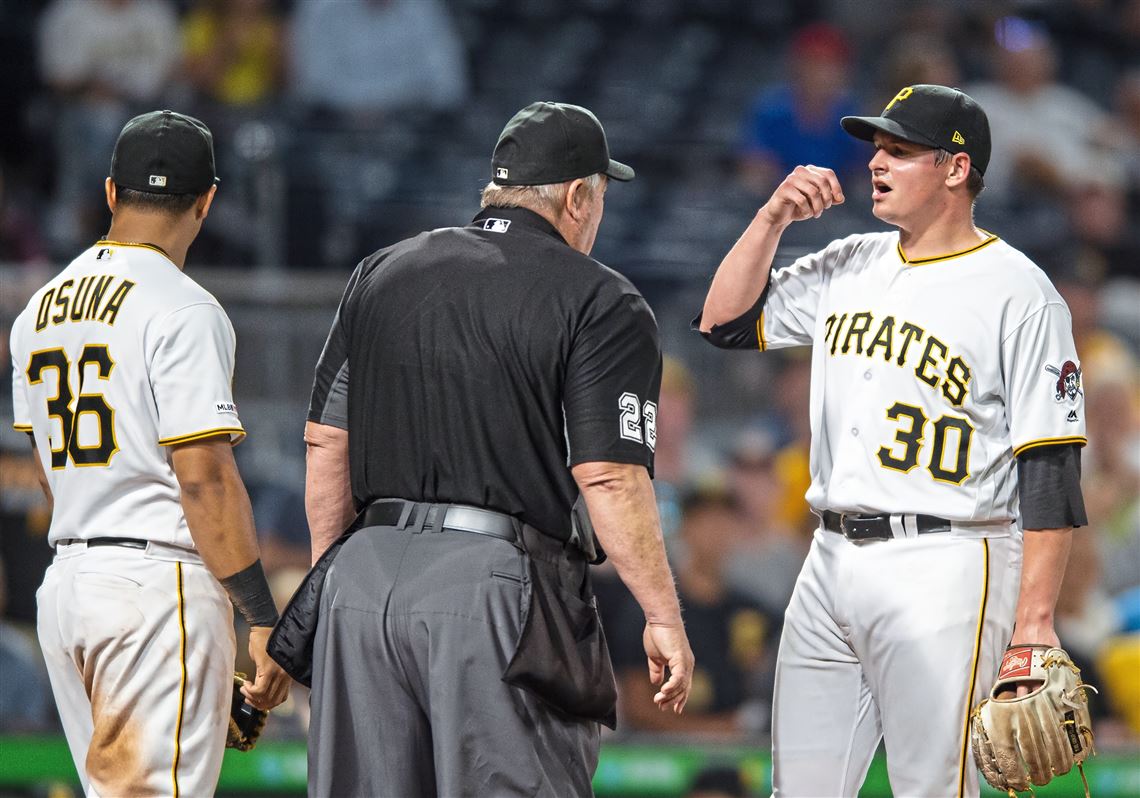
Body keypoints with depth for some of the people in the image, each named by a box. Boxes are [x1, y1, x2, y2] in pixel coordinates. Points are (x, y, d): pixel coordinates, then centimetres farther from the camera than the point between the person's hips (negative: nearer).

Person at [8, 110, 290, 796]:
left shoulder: (38, 311, 15)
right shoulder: (183, 310, -10)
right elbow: (204, 477, -16)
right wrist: (264, 619, -13)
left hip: (64, 586, 8)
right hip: (160, 584, -8)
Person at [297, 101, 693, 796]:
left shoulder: (380, 275, 14)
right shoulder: (601, 305, -4)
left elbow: (327, 441, 15)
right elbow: (609, 478, -12)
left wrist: (329, 576, 23)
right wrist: (663, 617, -6)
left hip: (366, 578, 6)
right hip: (504, 583, -6)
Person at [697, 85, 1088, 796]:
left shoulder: (1019, 294, -7)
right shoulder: (849, 265, 15)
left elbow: (1050, 472, -11)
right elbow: (727, 321, 17)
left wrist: (1035, 620, -18)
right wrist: (774, 218, 3)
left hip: (943, 572, -7)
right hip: (830, 564, 7)